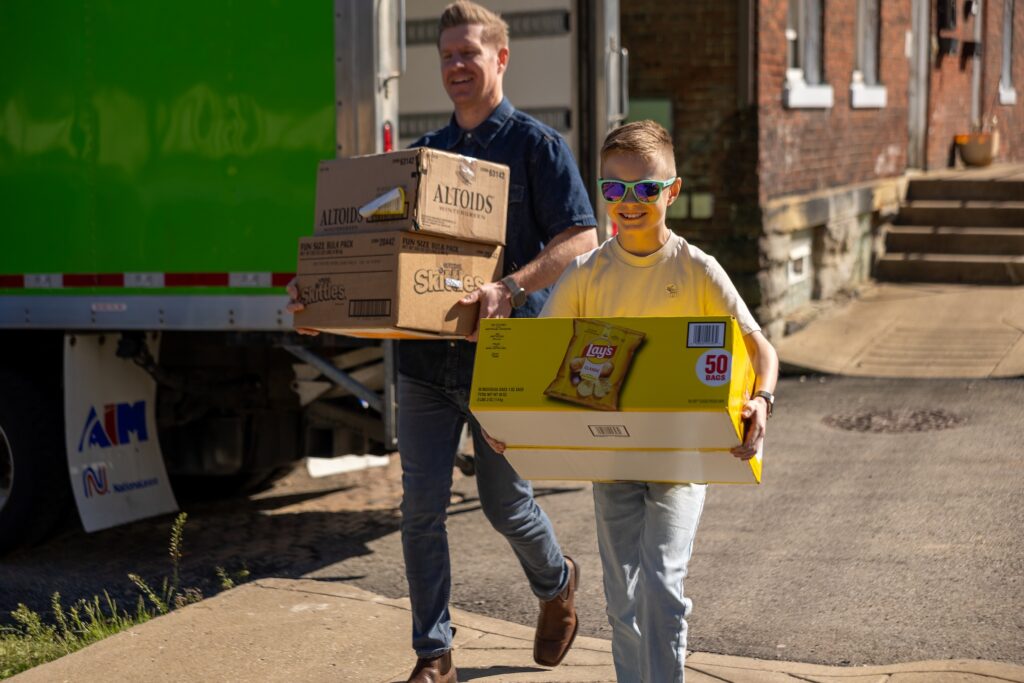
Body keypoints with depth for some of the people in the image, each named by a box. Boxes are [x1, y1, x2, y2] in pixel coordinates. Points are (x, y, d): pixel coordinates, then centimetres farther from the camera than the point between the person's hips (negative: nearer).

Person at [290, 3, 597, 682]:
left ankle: (557, 583, 39)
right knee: (421, 508, 3)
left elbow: (580, 242, -13)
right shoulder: (426, 152, 14)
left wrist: (511, 288, -29)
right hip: (424, 357, 5)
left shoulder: (536, 144, -4)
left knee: (505, 503, 8)